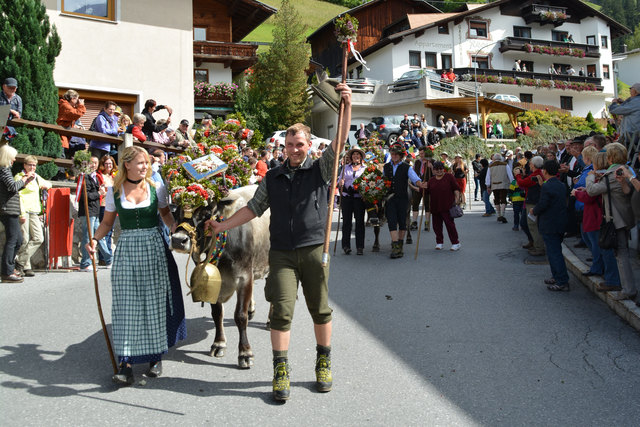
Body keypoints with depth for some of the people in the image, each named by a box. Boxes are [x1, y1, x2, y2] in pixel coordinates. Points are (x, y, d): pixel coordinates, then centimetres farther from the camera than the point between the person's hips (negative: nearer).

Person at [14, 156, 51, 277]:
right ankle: (25, 267, 3)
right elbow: (18, 196, -9)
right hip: (23, 212, -7)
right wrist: (22, 213, -16)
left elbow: (48, 184, 41)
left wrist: (45, 185, 16)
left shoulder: (36, 177, 21)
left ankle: (20, 261, 3)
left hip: (34, 212, 7)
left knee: (39, 238, -4)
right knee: (25, 240, -6)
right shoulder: (19, 177, 0)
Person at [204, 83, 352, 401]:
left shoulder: (320, 169, 4)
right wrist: (221, 226, 10)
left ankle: (324, 362, 27)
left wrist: (347, 105, -19)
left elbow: (340, 141, -8)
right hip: (281, 252, 1)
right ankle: (281, 370, 9)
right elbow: (253, 208, 15)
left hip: (314, 250, -1)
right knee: (281, 310, -3)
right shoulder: (273, 178, 12)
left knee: (320, 309, 8)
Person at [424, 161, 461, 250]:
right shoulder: (431, 180, 14)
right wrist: (425, 188, -2)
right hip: (435, 207, 4)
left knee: (450, 223, -6)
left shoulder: (449, 177, 4)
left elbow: (455, 189, 1)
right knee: (436, 225, 7)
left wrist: (457, 198, -9)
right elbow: (428, 192, 18)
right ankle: (439, 242, 22)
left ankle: (455, 243, 4)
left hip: (447, 206, -4)